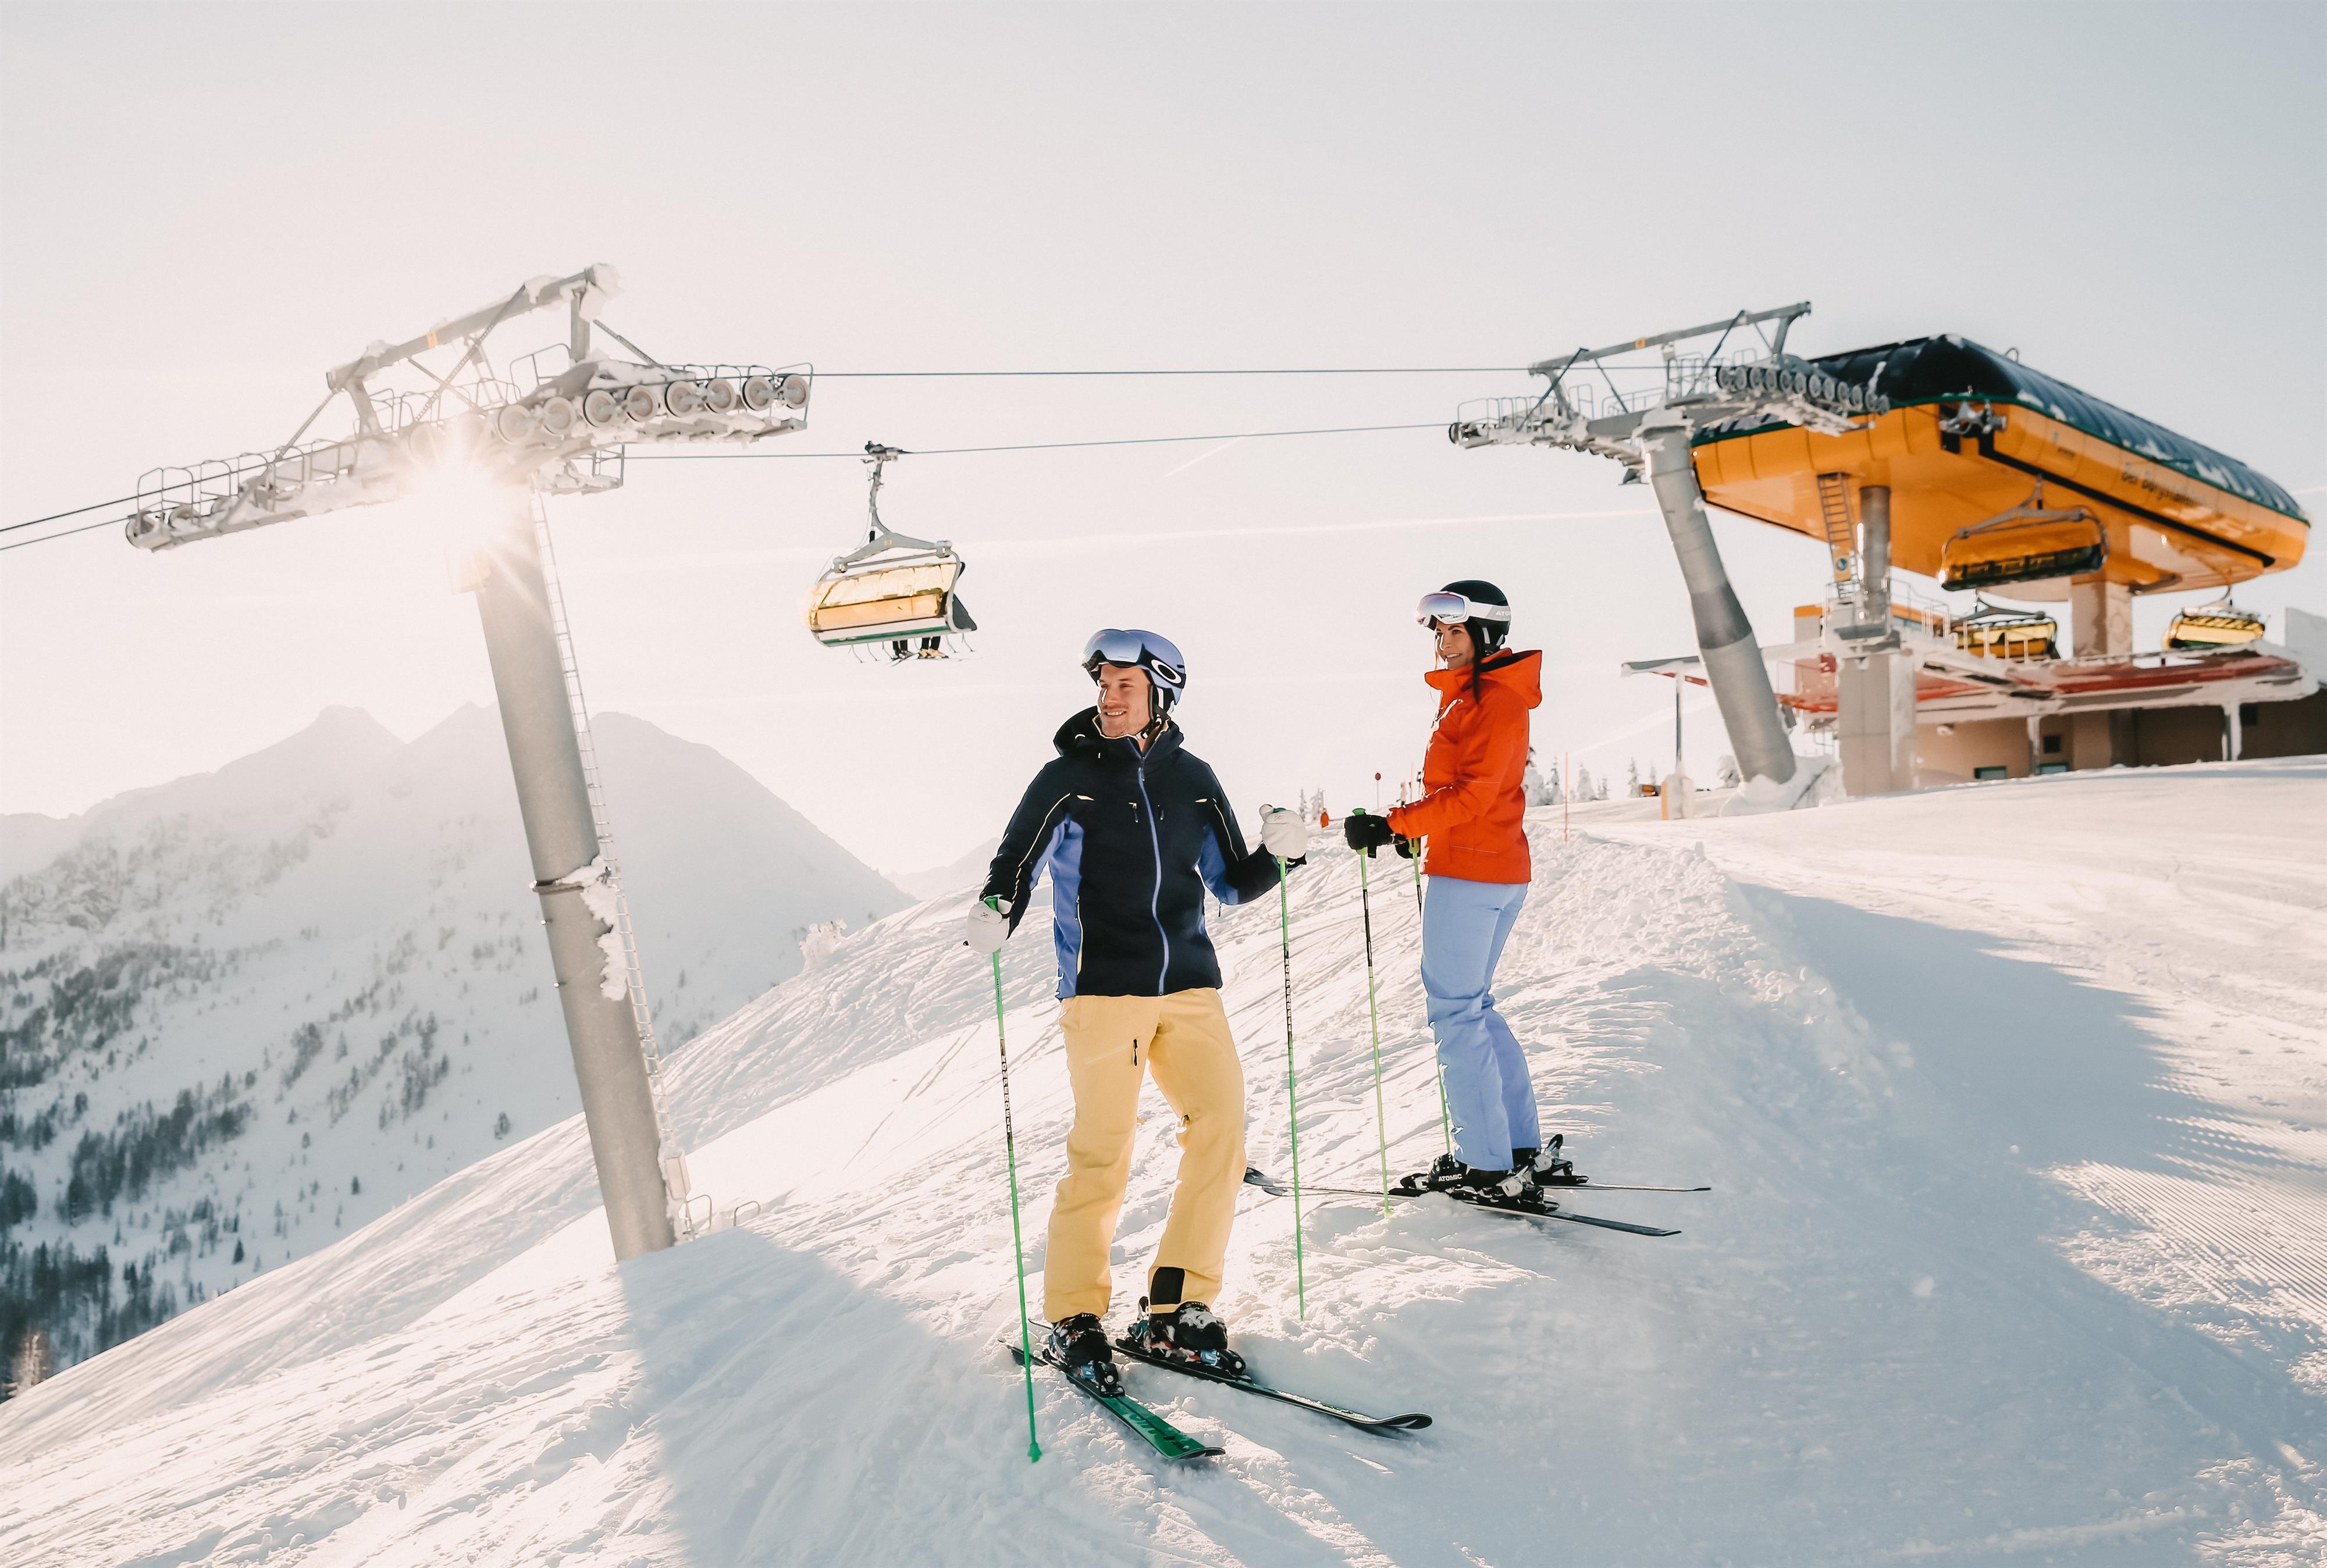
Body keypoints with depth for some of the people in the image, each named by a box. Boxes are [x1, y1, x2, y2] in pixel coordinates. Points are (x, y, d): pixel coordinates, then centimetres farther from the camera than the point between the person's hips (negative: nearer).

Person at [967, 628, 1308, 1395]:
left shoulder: (1192, 779, 11)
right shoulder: (1068, 778, 3)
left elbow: (1231, 883, 17)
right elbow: (1016, 865, 0)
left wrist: (1277, 853, -2)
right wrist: (994, 915, -21)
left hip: (1189, 985, 4)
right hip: (1103, 987, -4)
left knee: (1221, 1130, -6)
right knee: (1102, 1152, -7)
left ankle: (1175, 1308, 7)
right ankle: (1074, 1318, 10)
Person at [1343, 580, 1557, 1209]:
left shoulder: (1495, 699, -13)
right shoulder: (1473, 695, 18)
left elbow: (1472, 794, -21)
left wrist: (1394, 826, -24)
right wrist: (1414, 826, 11)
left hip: (1468, 872, -10)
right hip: (1503, 872, 10)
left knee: (1456, 1012, -5)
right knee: (1474, 1005, 16)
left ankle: (1489, 1167, -1)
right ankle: (1525, 1148, 21)